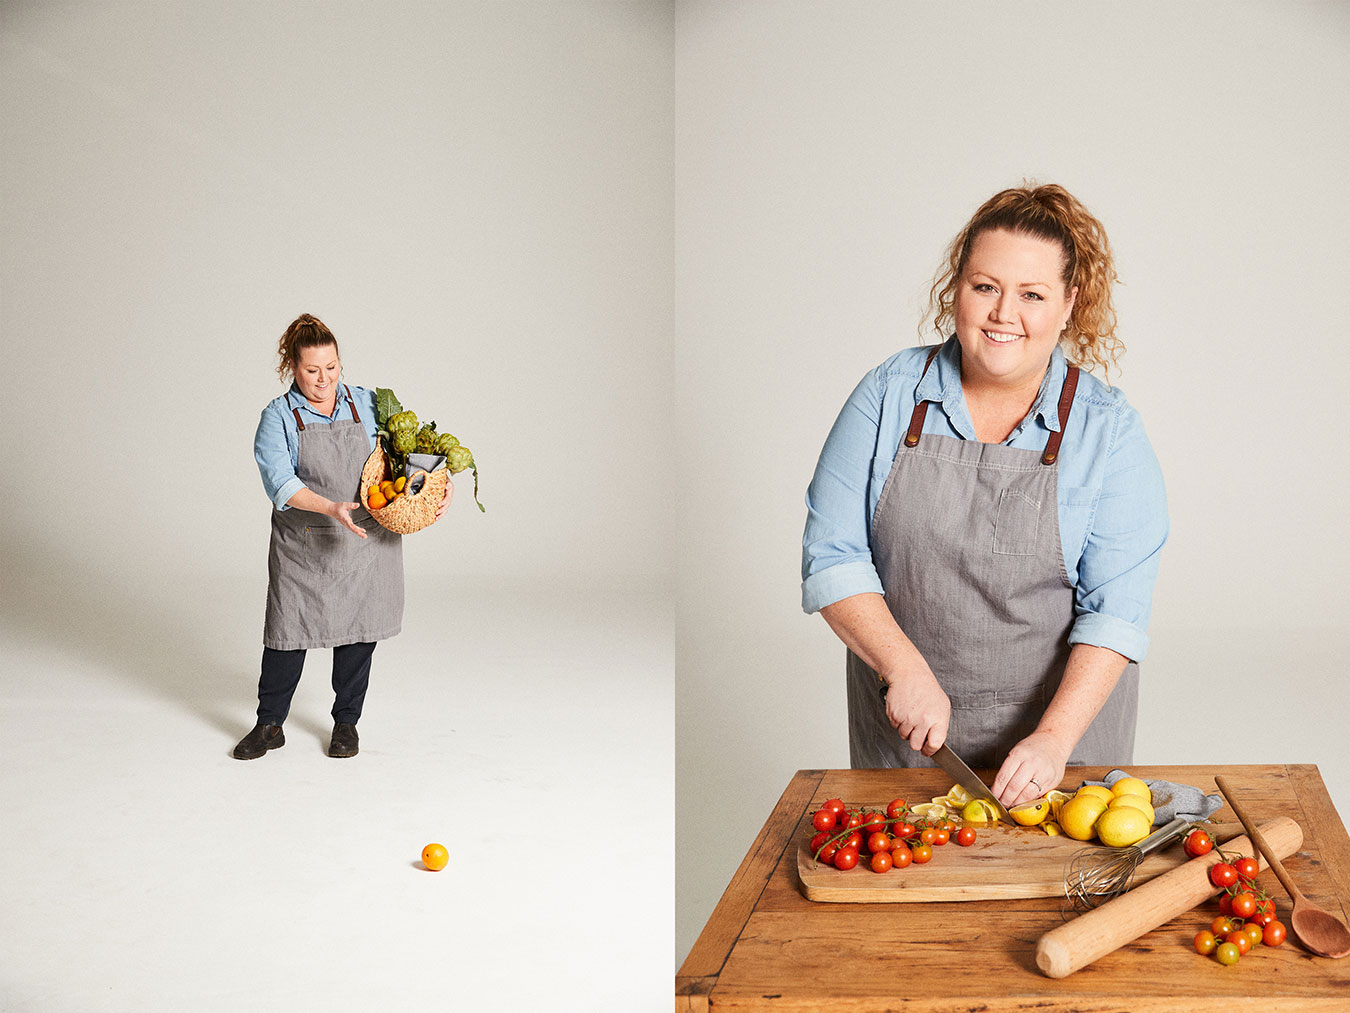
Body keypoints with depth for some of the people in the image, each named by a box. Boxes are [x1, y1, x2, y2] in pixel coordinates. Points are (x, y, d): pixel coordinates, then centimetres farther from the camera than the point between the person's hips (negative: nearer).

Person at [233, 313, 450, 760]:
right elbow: (280, 482, -15)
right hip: (303, 545, -1)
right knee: (287, 630, 2)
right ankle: (269, 725, 18)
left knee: (357, 629, 8)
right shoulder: (278, 417, -4)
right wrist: (331, 508, -29)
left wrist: (440, 482, -8)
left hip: (366, 541, 2)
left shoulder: (369, 404, 3)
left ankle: (347, 722, 25)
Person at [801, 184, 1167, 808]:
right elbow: (832, 556, -8)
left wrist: (1055, 739, -24)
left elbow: (1115, 608, -13)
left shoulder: (1109, 429, -9)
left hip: (1065, 716, -1)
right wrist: (906, 669, -21)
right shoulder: (889, 395, -6)